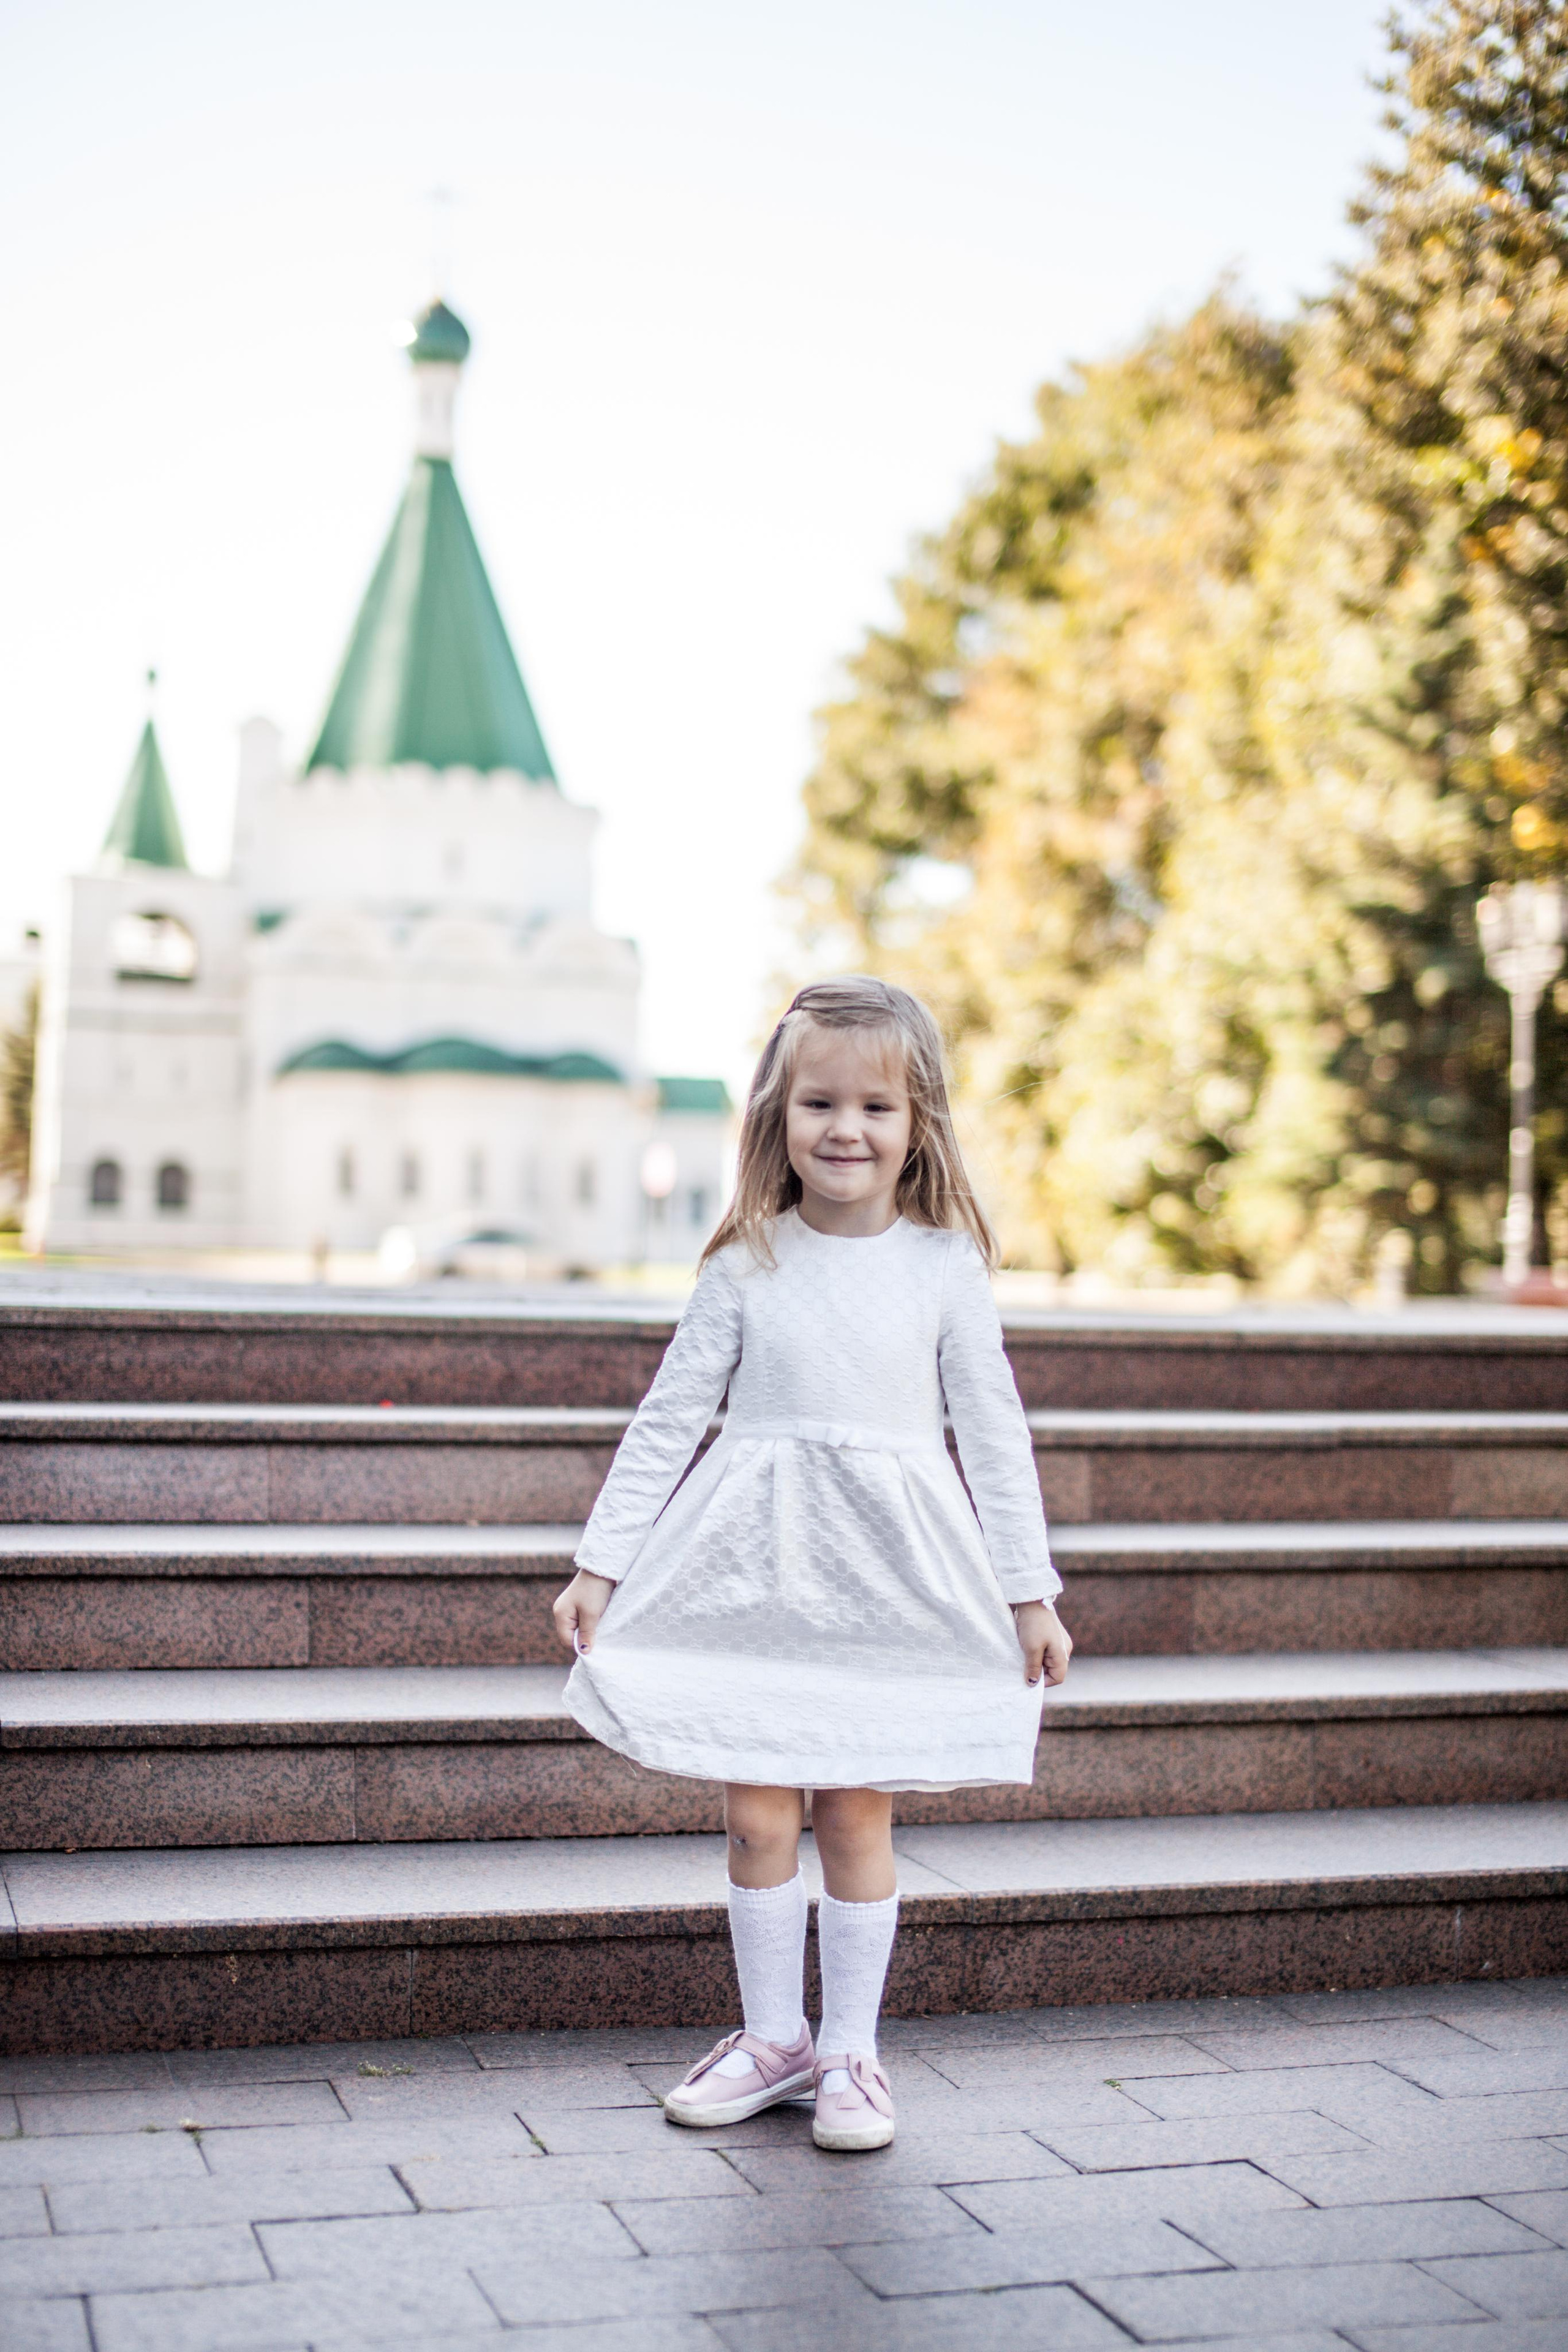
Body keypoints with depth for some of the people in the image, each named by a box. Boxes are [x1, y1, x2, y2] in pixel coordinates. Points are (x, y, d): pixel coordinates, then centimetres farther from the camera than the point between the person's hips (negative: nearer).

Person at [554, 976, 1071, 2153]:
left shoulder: (944, 1265, -2)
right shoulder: (746, 1267, 0)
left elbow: (997, 1435, 2)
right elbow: (668, 1419, 4)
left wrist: (1031, 1591, 2)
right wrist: (601, 1562, 1)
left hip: (888, 1581, -1)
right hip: (755, 1570, 1)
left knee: (856, 1815, 3)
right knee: (757, 1814, 5)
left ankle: (851, 2052, 19)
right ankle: (773, 2034, 24)